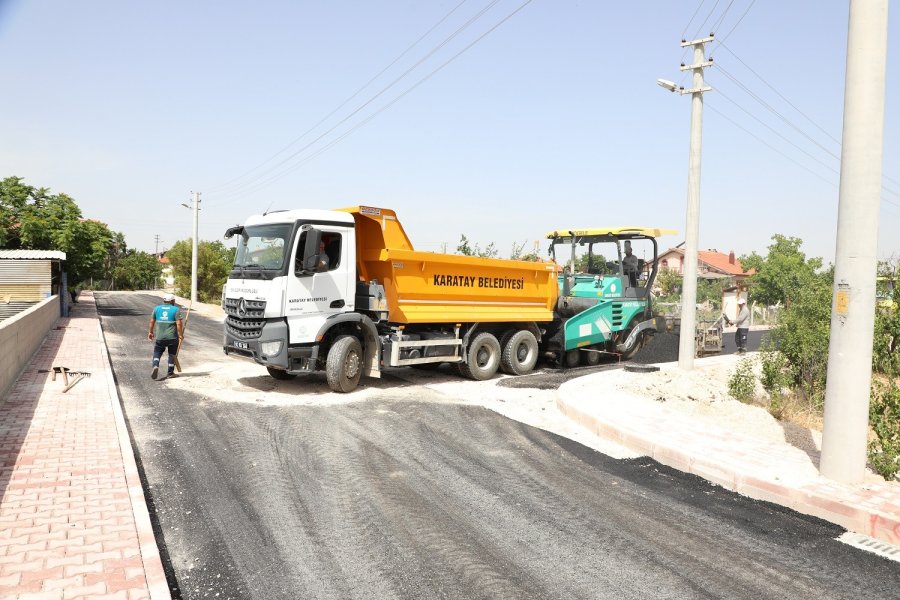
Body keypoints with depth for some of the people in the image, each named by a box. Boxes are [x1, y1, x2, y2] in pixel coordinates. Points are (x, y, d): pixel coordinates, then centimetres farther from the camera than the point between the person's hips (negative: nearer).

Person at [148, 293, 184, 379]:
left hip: (159, 337, 2)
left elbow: (152, 321, 8)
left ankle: (155, 366, -14)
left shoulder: (157, 309, 6)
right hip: (172, 337, -2)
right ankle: (170, 373, 15)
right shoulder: (176, 310, -5)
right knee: (172, 354, 11)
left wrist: (151, 332, 20)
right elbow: (179, 323, -12)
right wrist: (181, 335, -4)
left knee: (157, 353, 12)